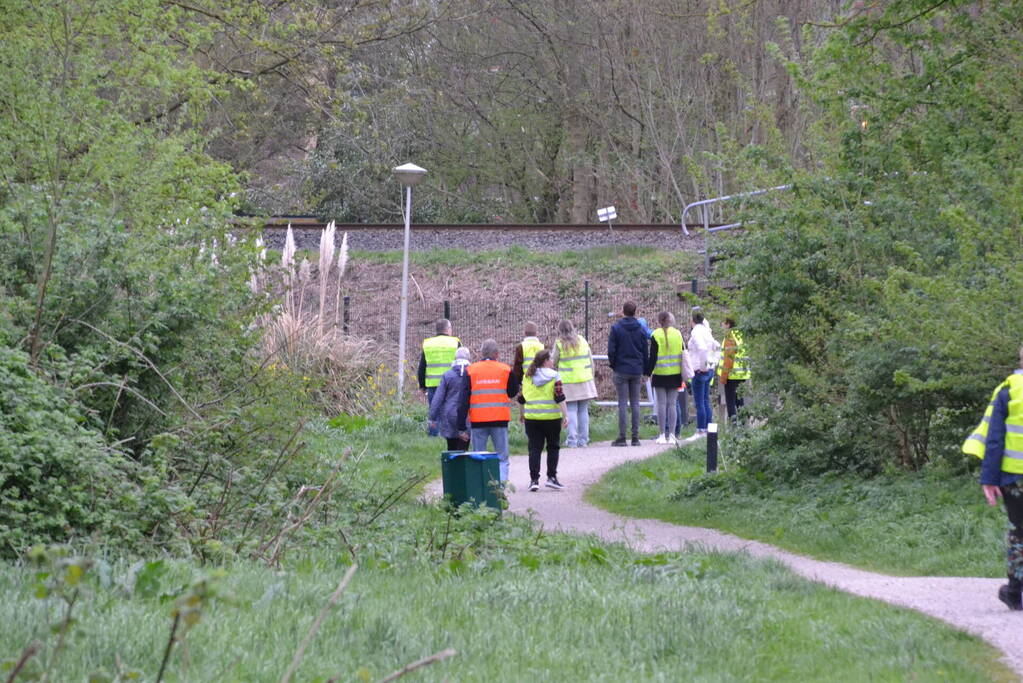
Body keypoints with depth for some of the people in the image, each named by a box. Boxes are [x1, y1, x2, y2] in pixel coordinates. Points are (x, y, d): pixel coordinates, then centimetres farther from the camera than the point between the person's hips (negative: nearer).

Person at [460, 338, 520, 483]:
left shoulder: (470, 371, 0)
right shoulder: (505, 370, 0)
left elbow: (464, 399, 0)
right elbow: (513, 392, 11)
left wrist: (461, 425, 2)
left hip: (477, 421, 0)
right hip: (500, 419, 0)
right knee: (502, 457, 5)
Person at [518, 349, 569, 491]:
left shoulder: (527, 377, 7)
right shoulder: (554, 376, -5)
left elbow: (521, 399, 10)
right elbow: (560, 397, -10)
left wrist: (522, 413, 24)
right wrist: (565, 415, -8)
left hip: (531, 417, 3)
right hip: (552, 417, -3)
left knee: (534, 448, 5)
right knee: (553, 447, 11)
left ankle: (534, 479, -1)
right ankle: (551, 477, 5)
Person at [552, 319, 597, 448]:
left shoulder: (559, 343, -4)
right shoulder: (582, 340, 6)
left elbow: (554, 361, 2)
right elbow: (591, 360, 9)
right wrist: (591, 376, 17)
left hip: (568, 382, -3)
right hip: (585, 380, 3)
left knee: (571, 410, 0)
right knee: (583, 410, 7)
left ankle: (572, 440, -5)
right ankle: (583, 440, 8)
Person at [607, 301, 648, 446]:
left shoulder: (616, 328, -6)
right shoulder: (641, 329, 5)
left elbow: (611, 350, -6)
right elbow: (645, 351, 9)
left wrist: (613, 366, 9)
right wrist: (643, 370, 16)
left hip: (621, 370, -3)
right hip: (637, 370, 3)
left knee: (622, 403, -3)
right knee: (635, 403, 6)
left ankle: (622, 437, -4)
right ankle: (635, 437, 5)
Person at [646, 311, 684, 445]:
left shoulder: (656, 335, -7)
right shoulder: (677, 334, 6)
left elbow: (652, 357, -9)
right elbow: (684, 354, 11)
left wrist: (648, 372, -1)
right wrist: (683, 374, 19)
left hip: (660, 374, -3)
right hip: (675, 374, 3)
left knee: (661, 404, 1)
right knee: (672, 404, 5)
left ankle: (662, 435, 0)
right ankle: (671, 435, 2)